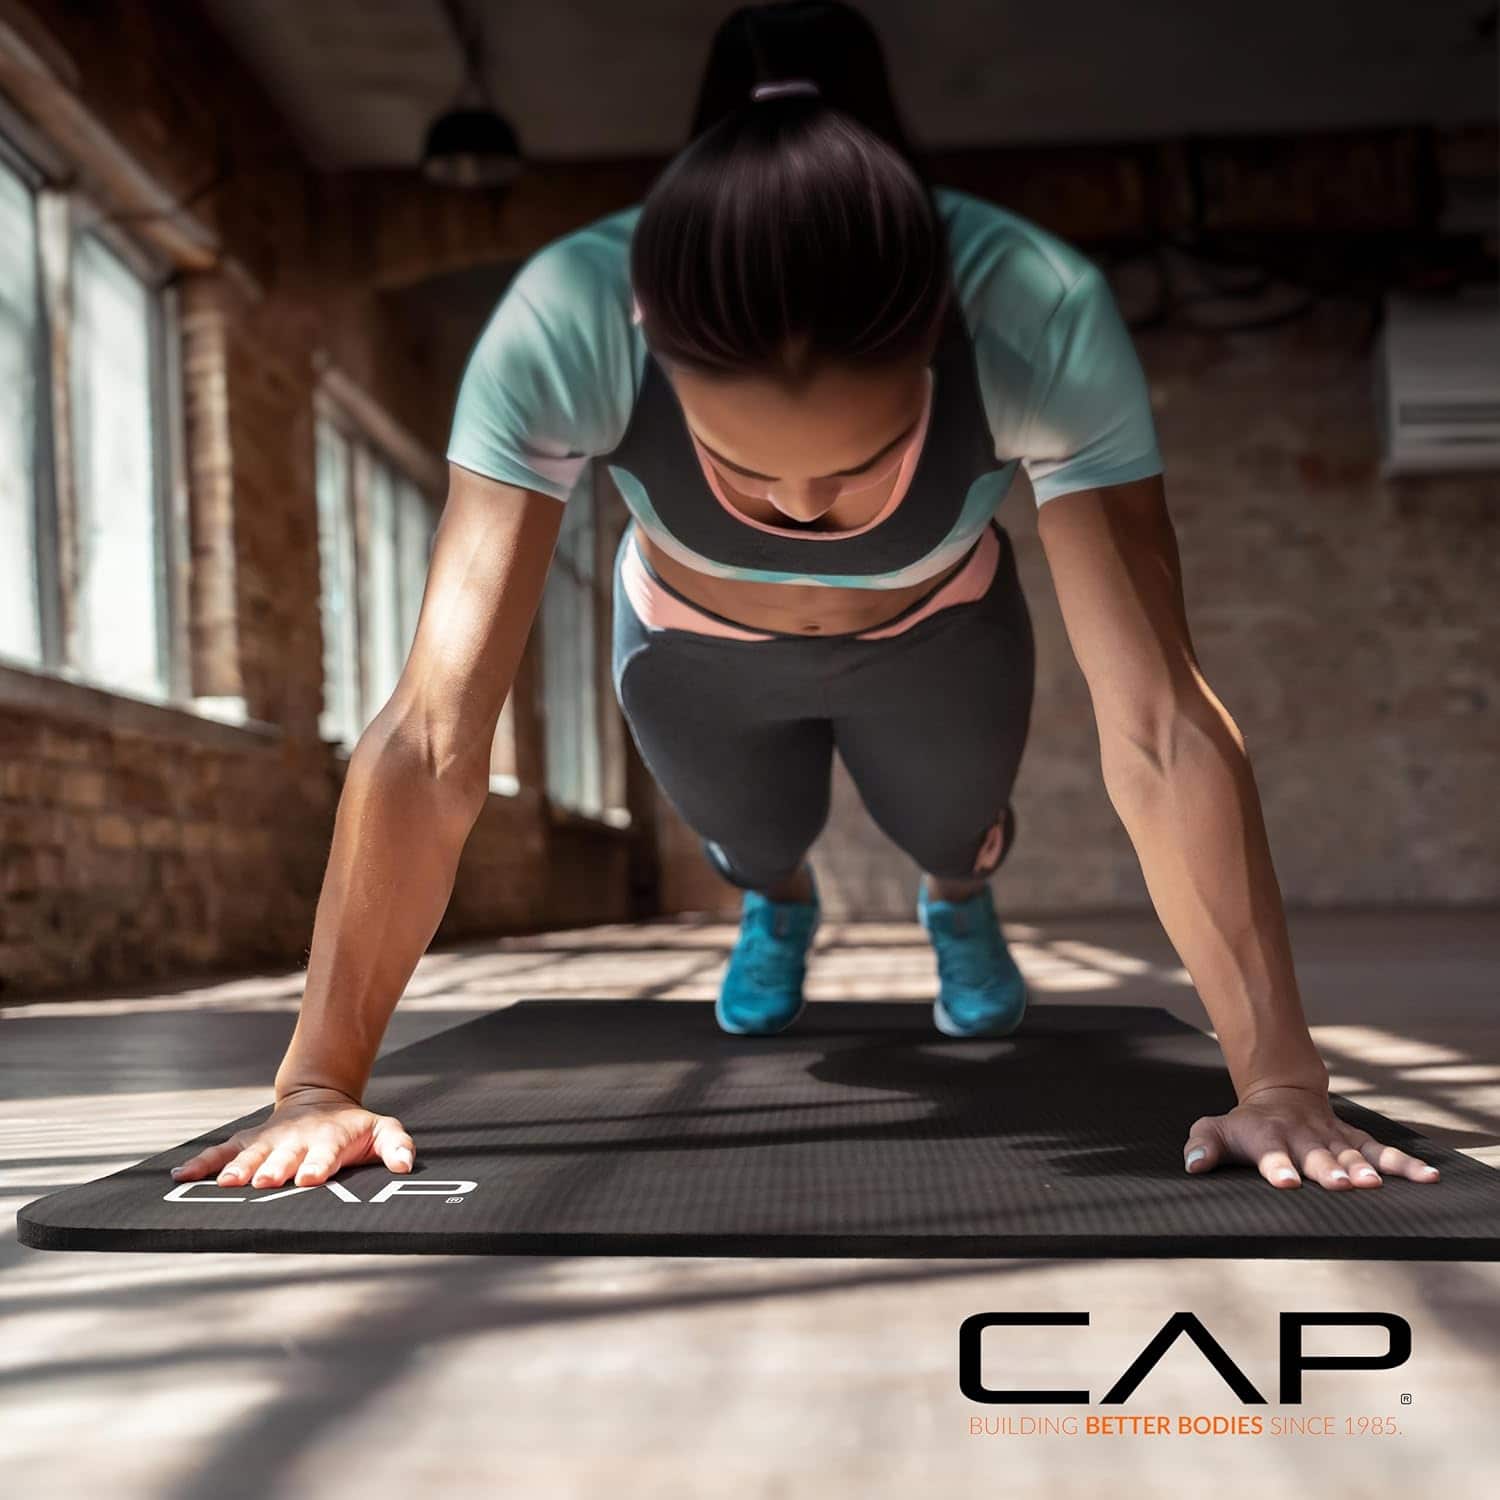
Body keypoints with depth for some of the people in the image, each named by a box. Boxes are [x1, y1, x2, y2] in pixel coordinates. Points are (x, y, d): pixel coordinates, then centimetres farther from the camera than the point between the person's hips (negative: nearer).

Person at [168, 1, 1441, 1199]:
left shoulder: (1042, 320, -43)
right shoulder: (561, 327, -43)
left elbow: (1161, 726, -43)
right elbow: (434, 734, -43)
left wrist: (1279, 1079, -44)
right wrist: (320, 1084, -41)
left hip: (934, 631, 0)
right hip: (693, 642, 0)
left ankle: (961, 904, 55)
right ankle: (779, 904, 55)